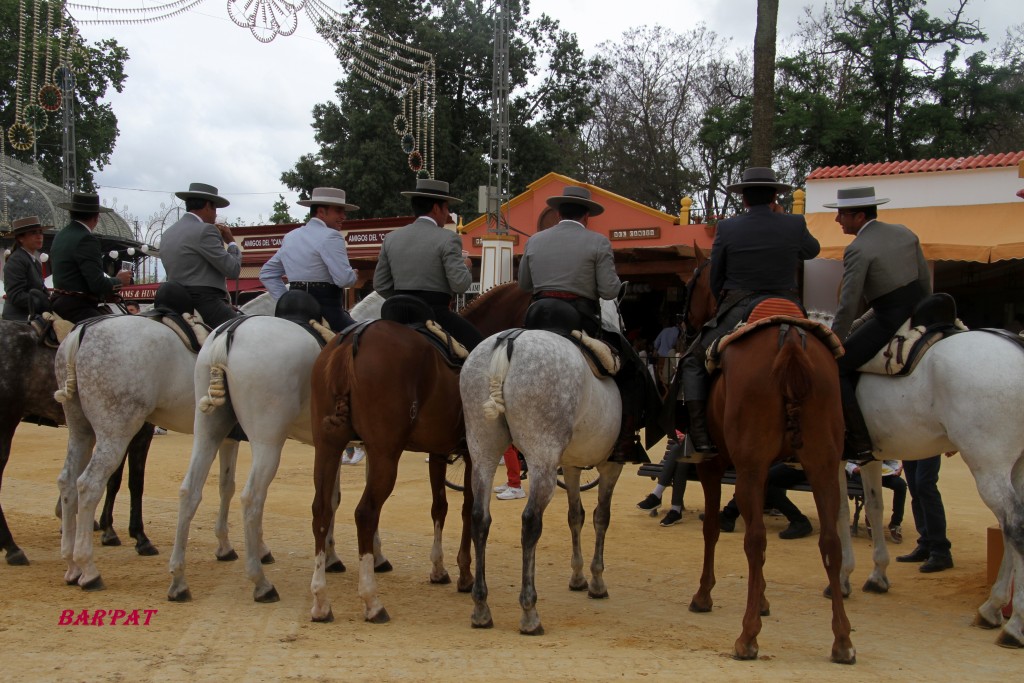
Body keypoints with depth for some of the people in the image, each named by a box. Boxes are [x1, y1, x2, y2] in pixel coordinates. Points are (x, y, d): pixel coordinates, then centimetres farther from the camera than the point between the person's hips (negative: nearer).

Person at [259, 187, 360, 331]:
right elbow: (344, 279, -19)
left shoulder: (291, 237, 16)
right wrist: (354, 275, 4)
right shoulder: (330, 236, -10)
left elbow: (267, 273, 20)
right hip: (325, 308, -8)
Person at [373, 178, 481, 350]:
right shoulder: (447, 239, -9)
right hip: (436, 312, -6)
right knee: (475, 341, 4)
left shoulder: (391, 239, 8)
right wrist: (466, 266, 6)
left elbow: (380, 285, 10)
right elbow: (460, 284, -14)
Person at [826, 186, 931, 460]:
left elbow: (848, 306, -15)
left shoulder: (857, 250, -13)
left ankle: (860, 443, -8)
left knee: (836, 368, -3)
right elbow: (925, 282, 15)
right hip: (920, 312, 8)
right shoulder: (905, 233, 9)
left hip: (888, 322, -8)